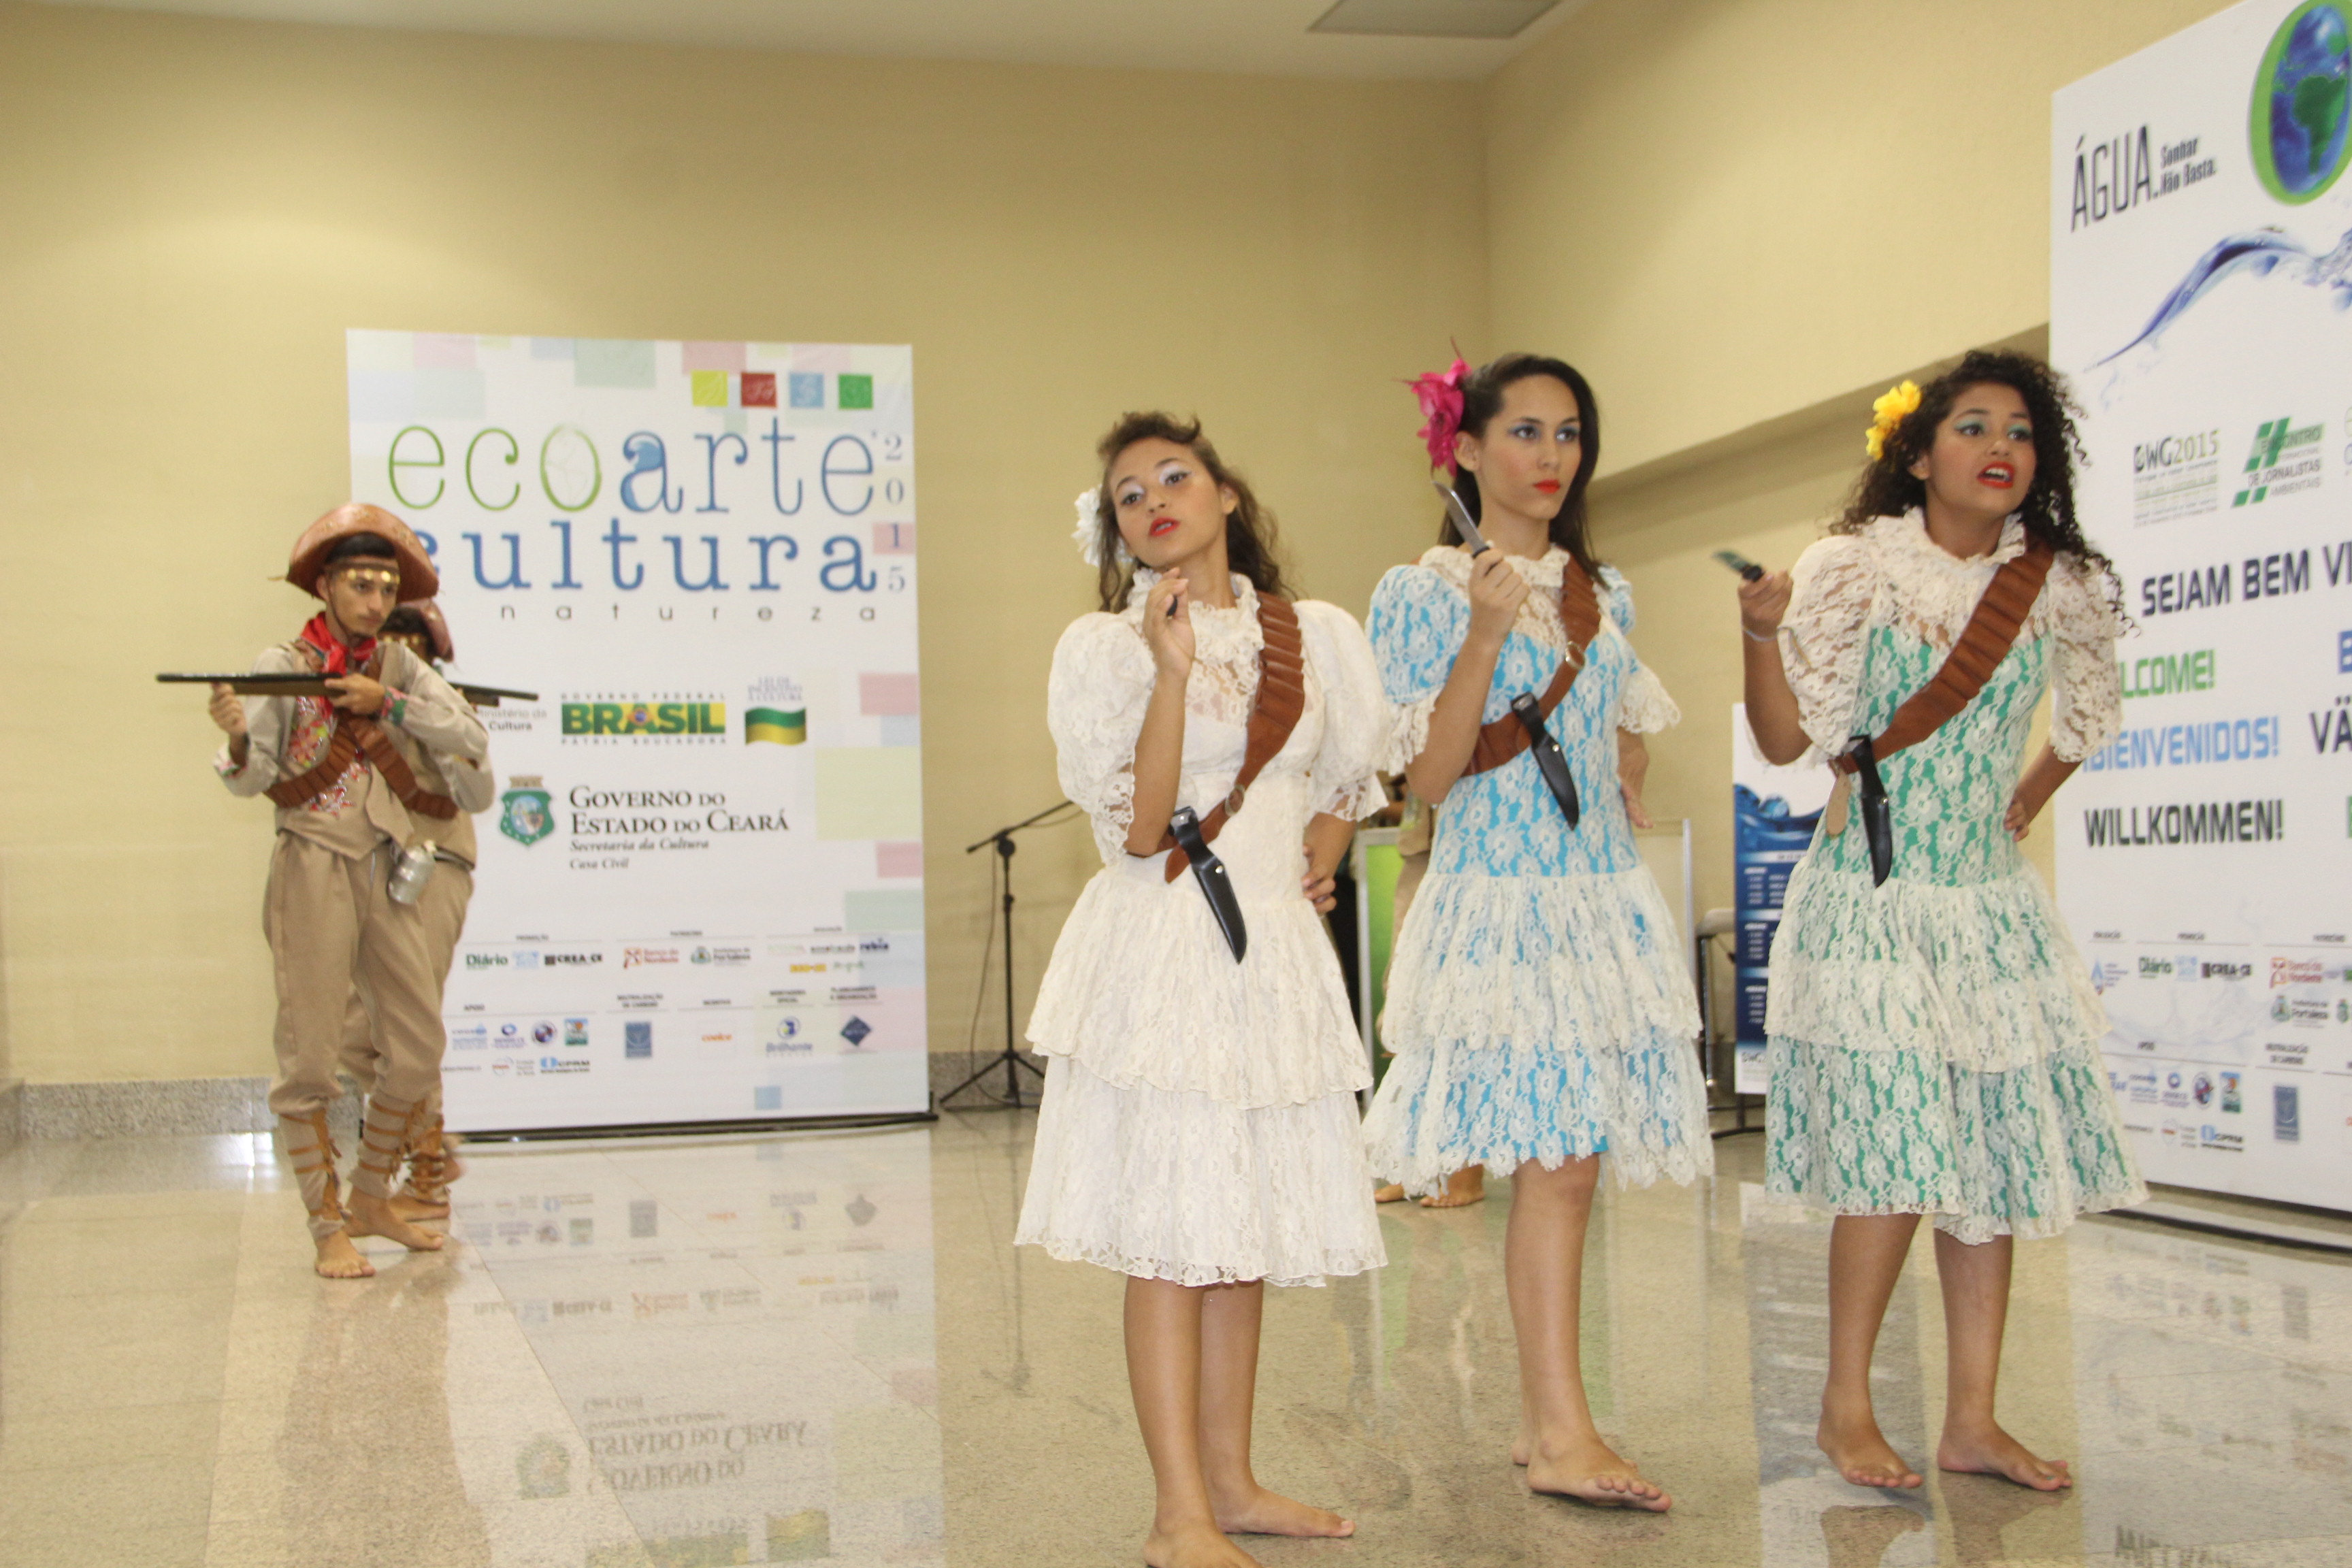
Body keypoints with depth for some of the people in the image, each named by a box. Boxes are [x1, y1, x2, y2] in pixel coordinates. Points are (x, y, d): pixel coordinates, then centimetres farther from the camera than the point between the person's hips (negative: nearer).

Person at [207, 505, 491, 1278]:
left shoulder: (399, 666, 10)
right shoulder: (282, 666, -3)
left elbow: (472, 740, -1)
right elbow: (252, 780, -9)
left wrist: (387, 703, -11)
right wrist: (238, 736, -30)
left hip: (385, 873, 5)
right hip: (313, 871, -5)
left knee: (419, 1047, 6)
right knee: (309, 1059, -5)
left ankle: (371, 1200, 22)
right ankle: (329, 1230, 2)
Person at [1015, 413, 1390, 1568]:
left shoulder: (1316, 636, 10)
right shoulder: (1101, 647, -2)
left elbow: (1350, 777, 26)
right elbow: (1139, 827, -11)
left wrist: (1324, 851, 10)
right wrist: (1172, 669, -17)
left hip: (1275, 952, 5)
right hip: (1160, 951, -4)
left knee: (1247, 1228, 10)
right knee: (1171, 1231, -6)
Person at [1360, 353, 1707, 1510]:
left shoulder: (1603, 594, 15)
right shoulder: (1427, 593, -3)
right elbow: (1430, 779, -10)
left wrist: (1614, 786, 12)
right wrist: (1486, 635, -18)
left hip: (1603, 900, 6)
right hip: (1500, 902, -5)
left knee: (1562, 1161, 4)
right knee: (1558, 1157, -13)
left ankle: (1543, 1422, 11)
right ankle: (1561, 1433, -11)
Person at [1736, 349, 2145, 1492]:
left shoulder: (2060, 588, 6)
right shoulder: (1851, 570, -6)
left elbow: (2089, 717, 25)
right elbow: (1792, 738, -10)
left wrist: (2025, 804, 15)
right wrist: (1764, 629, -24)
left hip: (1991, 899, 5)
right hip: (1874, 895, -5)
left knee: (1997, 1150, 3)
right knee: (1896, 1152, -11)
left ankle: (1971, 1420, 11)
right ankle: (1846, 1408, 4)